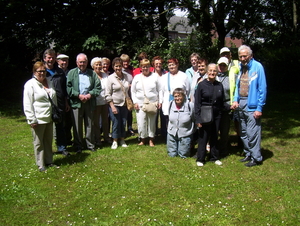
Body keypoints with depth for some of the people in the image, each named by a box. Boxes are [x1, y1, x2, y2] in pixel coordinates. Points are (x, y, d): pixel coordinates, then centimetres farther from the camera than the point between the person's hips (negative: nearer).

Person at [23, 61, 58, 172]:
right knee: (38, 142, 6)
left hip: (49, 118, 6)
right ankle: (41, 164, 16)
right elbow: (27, 104, -12)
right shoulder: (30, 84, -10)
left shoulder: (49, 81, 10)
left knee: (48, 141, 15)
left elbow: (54, 98, 19)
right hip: (38, 119, -6)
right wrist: (32, 120, -16)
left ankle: (49, 161, 27)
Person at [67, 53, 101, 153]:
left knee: (90, 125, 8)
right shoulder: (71, 73, 6)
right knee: (77, 126, 4)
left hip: (89, 103, 2)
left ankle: (90, 144, 21)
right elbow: (68, 87, -2)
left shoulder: (92, 73, 11)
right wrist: (79, 95, -12)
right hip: (76, 103, -1)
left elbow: (98, 87, 6)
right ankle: (78, 146, 16)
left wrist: (90, 95, -10)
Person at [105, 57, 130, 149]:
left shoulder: (126, 76, 5)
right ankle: (115, 141, 18)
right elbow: (108, 94, -8)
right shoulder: (110, 78, -7)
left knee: (123, 123, 8)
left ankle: (122, 140, 25)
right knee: (116, 123, 1)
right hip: (114, 104, -3)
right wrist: (112, 106, -13)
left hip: (124, 104, 4)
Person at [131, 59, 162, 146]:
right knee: (141, 123, -3)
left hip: (153, 103, -1)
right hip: (140, 104, 1)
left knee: (152, 122, 7)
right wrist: (135, 102, 0)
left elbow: (160, 90, 5)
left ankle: (151, 139, 21)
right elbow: (133, 91, 9)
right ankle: (142, 139, 15)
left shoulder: (155, 76, 3)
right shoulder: (137, 77, 7)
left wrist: (160, 101, 0)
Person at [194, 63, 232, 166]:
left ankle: (215, 157, 26)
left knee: (214, 137, 13)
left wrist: (229, 106, -7)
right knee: (203, 137, 2)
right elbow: (197, 103, -6)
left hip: (216, 116, 3)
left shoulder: (219, 85, 5)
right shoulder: (202, 85, -5)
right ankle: (200, 159, 14)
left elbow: (221, 103, 12)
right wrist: (198, 119, -11)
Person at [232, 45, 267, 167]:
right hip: (241, 103, 7)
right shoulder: (241, 67, 10)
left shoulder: (257, 67, -10)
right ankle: (248, 154, 28)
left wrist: (259, 108, -14)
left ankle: (256, 158, 8)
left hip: (252, 105, -7)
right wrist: (235, 100, 1)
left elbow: (262, 88, -11)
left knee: (252, 133, -5)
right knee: (243, 132, 14)